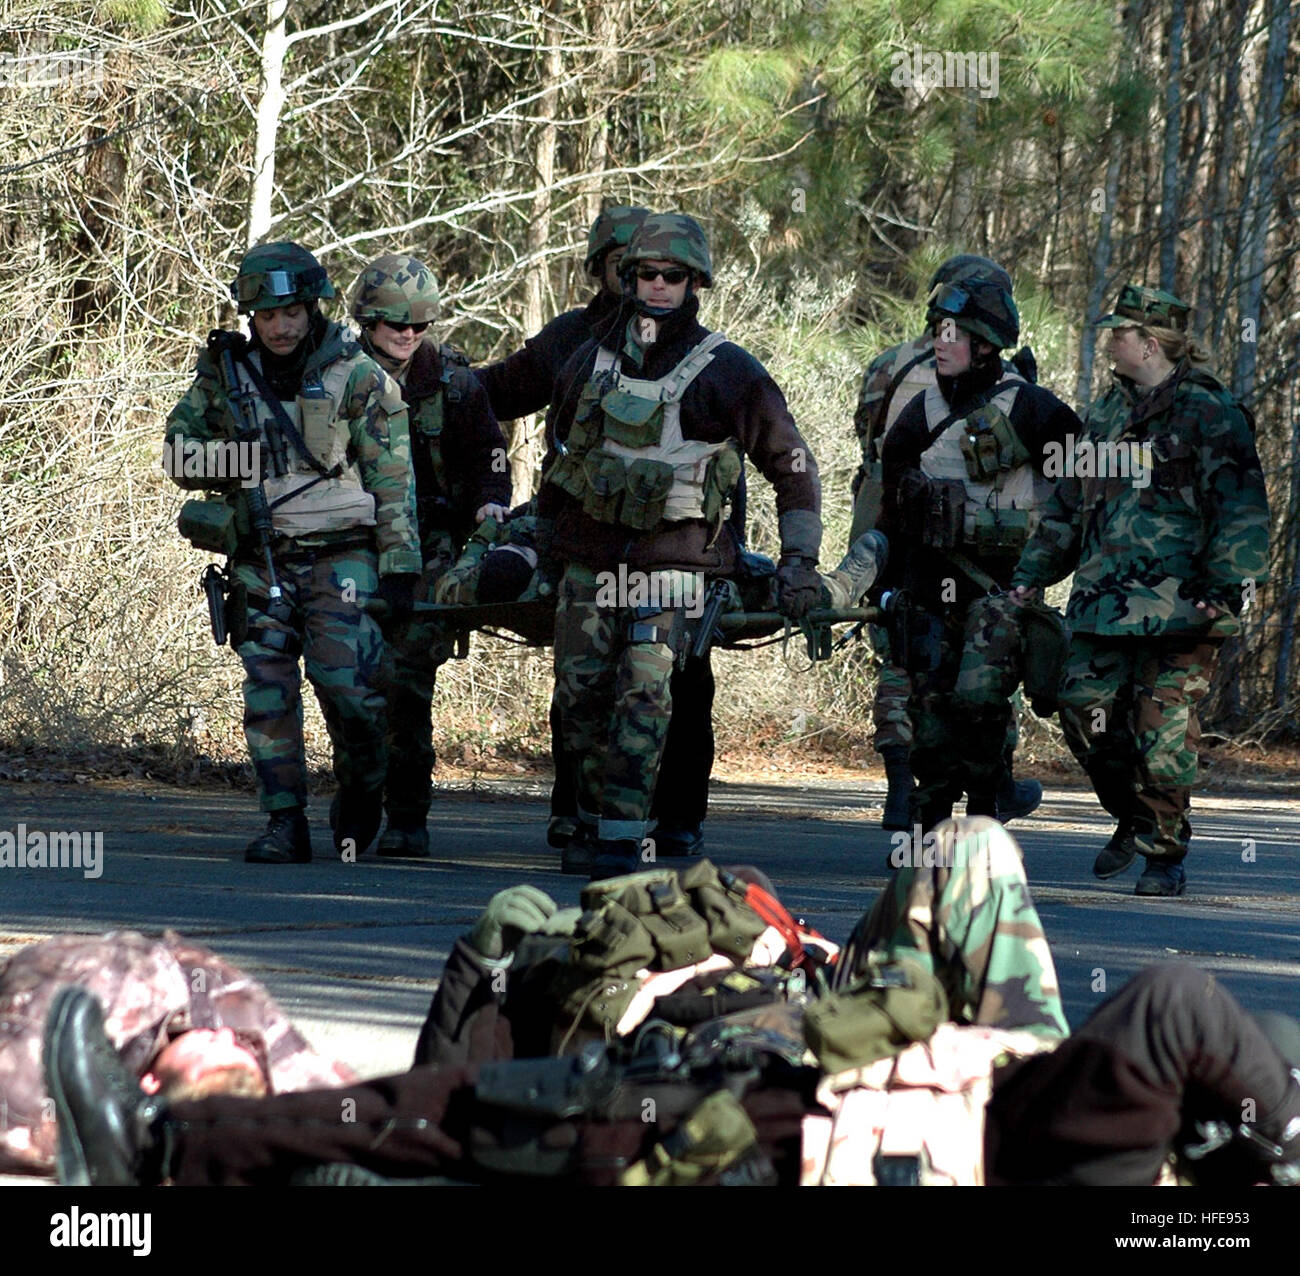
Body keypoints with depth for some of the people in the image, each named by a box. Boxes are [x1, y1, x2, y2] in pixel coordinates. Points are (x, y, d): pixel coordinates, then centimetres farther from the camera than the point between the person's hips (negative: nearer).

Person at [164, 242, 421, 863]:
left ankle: (362, 788, 15)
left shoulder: (359, 378, -4)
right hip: (260, 560, 3)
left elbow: (394, 480, -2)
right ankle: (285, 825, 0)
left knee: (345, 679, -13)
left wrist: (399, 565, -5)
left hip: (340, 558, -3)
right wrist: (223, 460, -9)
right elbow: (177, 449, 14)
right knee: (267, 690, -4)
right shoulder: (226, 373, 6)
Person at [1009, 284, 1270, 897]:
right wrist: (1030, 575, 20)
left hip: (1178, 610, -6)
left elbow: (1241, 508, -9)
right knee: (1085, 712, 0)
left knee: (1161, 730, -8)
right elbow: (1068, 502, 26)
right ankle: (1133, 819, 23)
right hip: (1104, 600, 6)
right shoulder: (1108, 413, 17)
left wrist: (1230, 585, -19)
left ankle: (1165, 853, 6)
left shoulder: (1209, 415, -4)